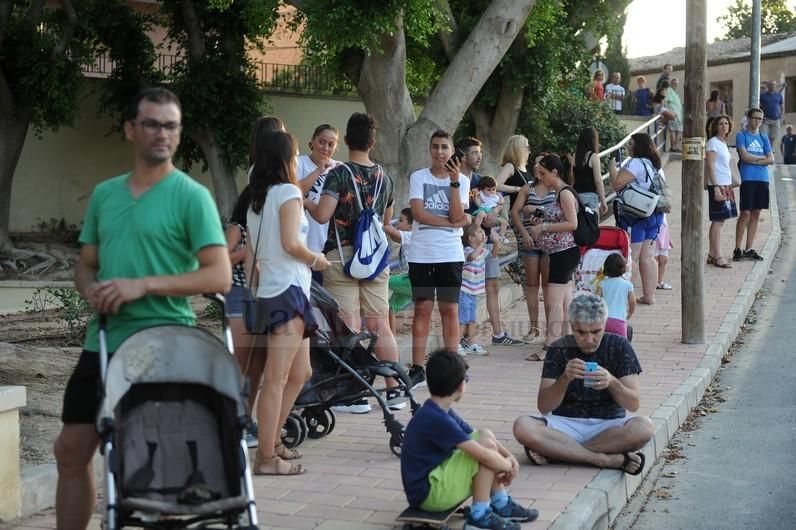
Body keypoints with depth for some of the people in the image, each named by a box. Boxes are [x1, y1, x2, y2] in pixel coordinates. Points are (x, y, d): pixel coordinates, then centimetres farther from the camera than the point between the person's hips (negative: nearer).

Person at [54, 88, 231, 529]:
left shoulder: (191, 195, -7)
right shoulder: (104, 193, 11)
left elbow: (219, 276, -13)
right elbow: (85, 264, 18)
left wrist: (144, 285, -21)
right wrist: (91, 290, -7)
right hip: (102, 342, 6)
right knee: (71, 451, 10)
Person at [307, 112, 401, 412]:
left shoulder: (339, 174, -10)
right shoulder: (384, 176, 8)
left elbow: (322, 215, -19)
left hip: (341, 256, -5)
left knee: (350, 328, -3)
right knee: (381, 326, 10)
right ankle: (394, 391, 13)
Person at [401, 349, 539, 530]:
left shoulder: (442, 413, 8)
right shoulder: (436, 419, -24)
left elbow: (474, 435, 12)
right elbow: (485, 456, -25)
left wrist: (510, 457, -2)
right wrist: (508, 465, -6)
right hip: (428, 493, -10)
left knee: (485, 435, 5)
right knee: (486, 446, -16)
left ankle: (501, 505, 10)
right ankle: (480, 515, -7)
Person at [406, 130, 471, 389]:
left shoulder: (461, 180, 5)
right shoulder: (418, 177, 4)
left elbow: (457, 215, -9)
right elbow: (418, 213, -9)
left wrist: (454, 181, -15)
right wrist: (452, 223, -9)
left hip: (450, 253, 0)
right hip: (421, 253, 0)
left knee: (449, 309, 3)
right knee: (422, 309, 3)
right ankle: (417, 368, 6)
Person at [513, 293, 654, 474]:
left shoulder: (619, 346, 0)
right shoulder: (559, 350, 0)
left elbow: (634, 404, -5)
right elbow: (544, 407, -6)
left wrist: (612, 382, -25)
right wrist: (564, 379, -23)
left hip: (609, 425, 0)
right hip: (566, 424, 0)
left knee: (644, 427, -32)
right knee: (522, 427, -29)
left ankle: (555, 452, -25)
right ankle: (609, 460, -29)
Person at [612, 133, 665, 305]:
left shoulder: (636, 163, -15)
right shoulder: (656, 165, 13)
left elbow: (617, 184, -21)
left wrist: (613, 170, -3)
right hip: (655, 214, 9)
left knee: (629, 257, -4)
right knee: (647, 257, 12)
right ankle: (649, 295, 14)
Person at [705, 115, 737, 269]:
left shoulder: (723, 143, 17)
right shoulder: (713, 142, -8)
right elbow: (710, 166, -14)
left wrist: (729, 186, 14)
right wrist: (716, 187, -21)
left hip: (726, 185, 9)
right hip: (717, 185, -9)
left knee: (718, 221, 9)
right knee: (718, 221, -9)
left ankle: (712, 255, 13)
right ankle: (718, 257, -8)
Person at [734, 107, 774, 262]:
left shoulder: (764, 138, 16)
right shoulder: (741, 136, 2)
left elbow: (771, 160, 6)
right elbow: (745, 156, -11)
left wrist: (753, 160, -6)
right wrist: (762, 157, 1)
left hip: (762, 179, 5)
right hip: (748, 179, -5)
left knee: (756, 214, 6)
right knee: (745, 214, -8)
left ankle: (749, 249, 11)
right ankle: (737, 249, -2)